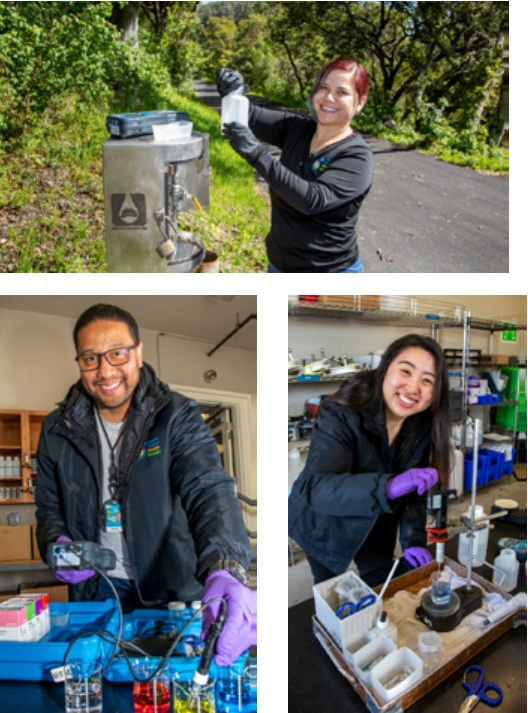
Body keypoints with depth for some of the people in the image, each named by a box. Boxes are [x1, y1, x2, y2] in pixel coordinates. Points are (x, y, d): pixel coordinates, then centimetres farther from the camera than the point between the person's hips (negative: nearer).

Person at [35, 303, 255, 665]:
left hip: (172, 593, -2)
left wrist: (226, 570, -48)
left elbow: (209, 489, -30)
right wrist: (58, 545, -14)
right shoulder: (59, 429, -4)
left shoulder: (178, 417, -16)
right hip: (94, 591, 3)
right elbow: (50, 508, 9)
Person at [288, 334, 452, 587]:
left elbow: (414, 490, -7)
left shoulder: (423, 425, -16)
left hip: (375, 523, 4)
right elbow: (315, 487, -45)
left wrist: (414, 541, -20)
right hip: (326, 522, -4)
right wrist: (388, 486, -57)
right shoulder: (341, 415, -33)